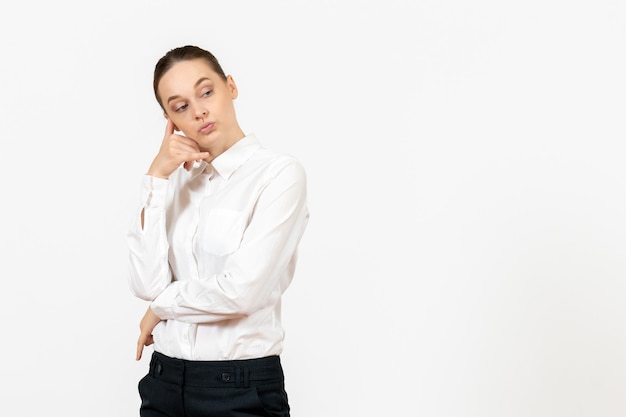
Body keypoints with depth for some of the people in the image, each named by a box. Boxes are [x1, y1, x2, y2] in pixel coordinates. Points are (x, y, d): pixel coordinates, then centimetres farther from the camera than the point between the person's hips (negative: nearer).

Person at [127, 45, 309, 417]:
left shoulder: (280, 173, -10)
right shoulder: (178, 179, 7)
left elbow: (240, 291, -19)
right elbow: (148, 285, -5)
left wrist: (161, 307, -3)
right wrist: (157, 178, -7)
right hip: (164, 383, 5)